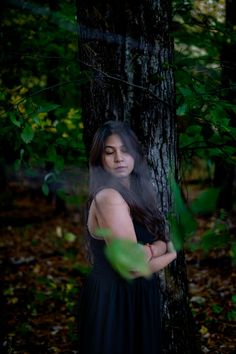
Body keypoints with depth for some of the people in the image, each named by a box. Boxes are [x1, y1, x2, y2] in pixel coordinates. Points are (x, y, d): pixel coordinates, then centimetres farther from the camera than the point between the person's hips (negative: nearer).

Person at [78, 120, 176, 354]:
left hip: (134, 294, 9)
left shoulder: (134, 192, 7)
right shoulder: (109, 198, -21)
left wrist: (154, 250, -19)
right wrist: (172, 253, -7)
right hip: (114, 298, -9)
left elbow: (162, 239, 4)